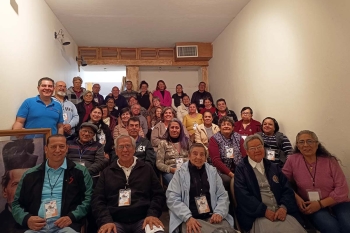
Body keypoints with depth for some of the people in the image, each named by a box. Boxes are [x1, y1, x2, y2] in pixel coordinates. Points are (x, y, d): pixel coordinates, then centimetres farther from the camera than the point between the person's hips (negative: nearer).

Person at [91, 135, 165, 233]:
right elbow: (97, 200, 8)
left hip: (143, 220, 0)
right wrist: (106, 220, -9)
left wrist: (153, 214, -8)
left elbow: (158, 195, 10)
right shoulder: (107, 173, 15)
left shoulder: (147, 170, 14)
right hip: (115, 222, 1)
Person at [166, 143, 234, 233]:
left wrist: (219, 213, -7)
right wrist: (187, 217, -16)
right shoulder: (180, 173, 3)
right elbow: (172, 198, -4)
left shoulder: (212, 171, 13)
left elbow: (223, 195, 12)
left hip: (212, 217, 4)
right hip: (190, 219, -3)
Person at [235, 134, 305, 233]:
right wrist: (264, 211, -14)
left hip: (281, 212, 4)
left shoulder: (274, 167, 18)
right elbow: (243, 195, -8)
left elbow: (287, 189, 11)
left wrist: (284, 207, -8)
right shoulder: (241, 169, 2)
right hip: (258, 215, -4)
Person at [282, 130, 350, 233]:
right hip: (311, 206, -1)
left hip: (336, 202, 2)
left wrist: (320, 204, -15)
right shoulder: (292, 160, -5)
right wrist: (297, 198, -15)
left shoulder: (330, 161, -5)